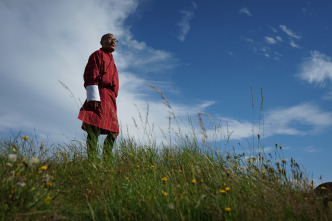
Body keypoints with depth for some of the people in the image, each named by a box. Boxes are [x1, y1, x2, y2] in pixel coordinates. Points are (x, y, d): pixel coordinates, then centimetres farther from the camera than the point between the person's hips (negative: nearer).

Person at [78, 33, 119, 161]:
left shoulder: (110, 60, 31)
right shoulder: (97, 55, 7)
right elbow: (90, 76, -7)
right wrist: (93, 97, -19)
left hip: (110, 100, 9)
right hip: (100, 96, -9)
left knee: (113, 132, 5)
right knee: (95, 129, -18)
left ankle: (106, 161, 8)